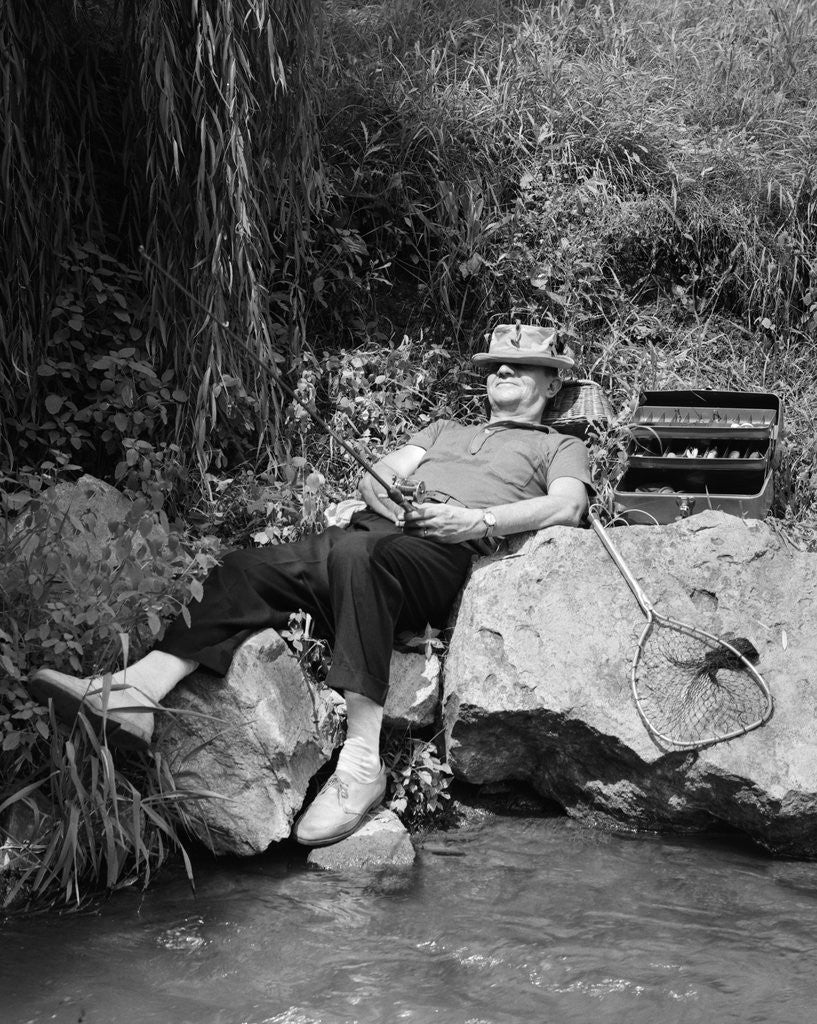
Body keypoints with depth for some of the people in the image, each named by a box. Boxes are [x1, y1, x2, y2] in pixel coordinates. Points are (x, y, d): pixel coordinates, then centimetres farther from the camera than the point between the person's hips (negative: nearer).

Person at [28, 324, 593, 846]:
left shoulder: (562, 448, 26)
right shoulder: (444, 429, 41)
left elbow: (566, 507, 4)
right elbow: (378, 475, 27)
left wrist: (478, 520, -10)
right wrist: (391, 498, 2)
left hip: (441, 550, -6)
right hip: (371, 526, 6)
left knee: (358, 556, -41)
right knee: (246, 568, -21)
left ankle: (363, 761, -47)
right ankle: (137, 692, -37)